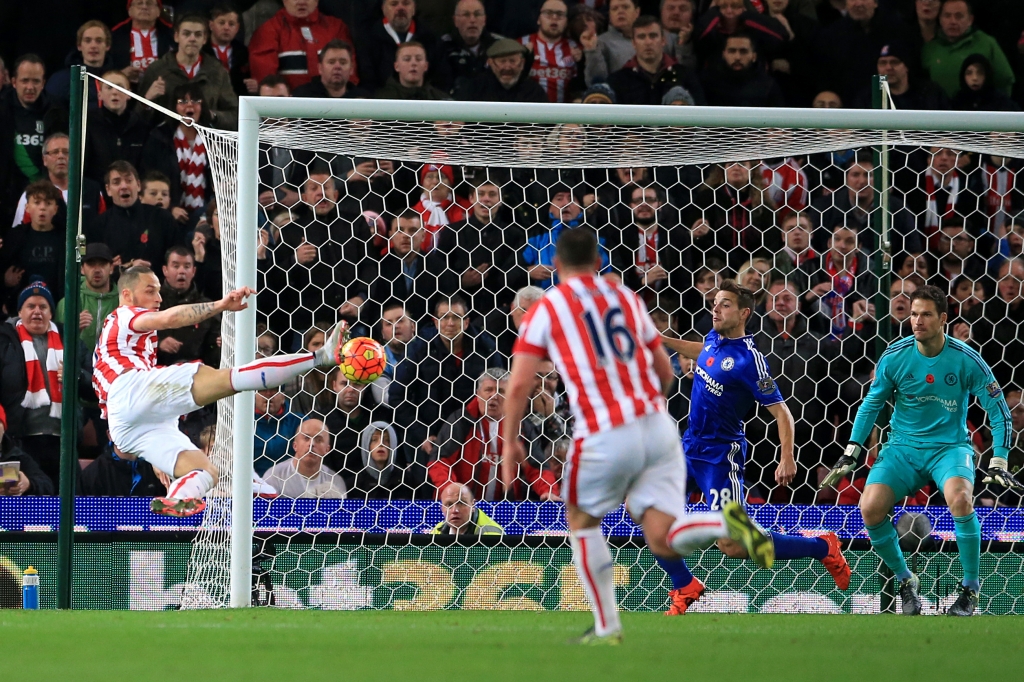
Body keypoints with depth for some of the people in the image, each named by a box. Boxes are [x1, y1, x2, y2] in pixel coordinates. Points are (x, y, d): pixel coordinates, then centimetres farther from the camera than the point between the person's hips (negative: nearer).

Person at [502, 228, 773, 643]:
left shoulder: (546, 309, 6)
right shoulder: (627, 298, 18)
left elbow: (520, 385, -1)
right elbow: (665, 371, 22)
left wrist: (510, 442, 11)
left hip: (604, 437, -4)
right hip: (658, 429, 4)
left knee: (583, 524, 20)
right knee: (664, 543, 0)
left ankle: (607, 626, 18)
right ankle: (728, 521, -28)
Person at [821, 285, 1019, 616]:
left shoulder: (966, 359, -10)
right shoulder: (894, 357, -5)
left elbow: (998, 409, -1)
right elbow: (872, 403, 10)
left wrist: (998, 464, -7)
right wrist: (851, 453, 4)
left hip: (950, 446, -2)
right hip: (903, 446, 2)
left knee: (960, 499, -35)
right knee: (870, 508, -22)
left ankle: (971, 589, -17)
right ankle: (905, 582, 2)